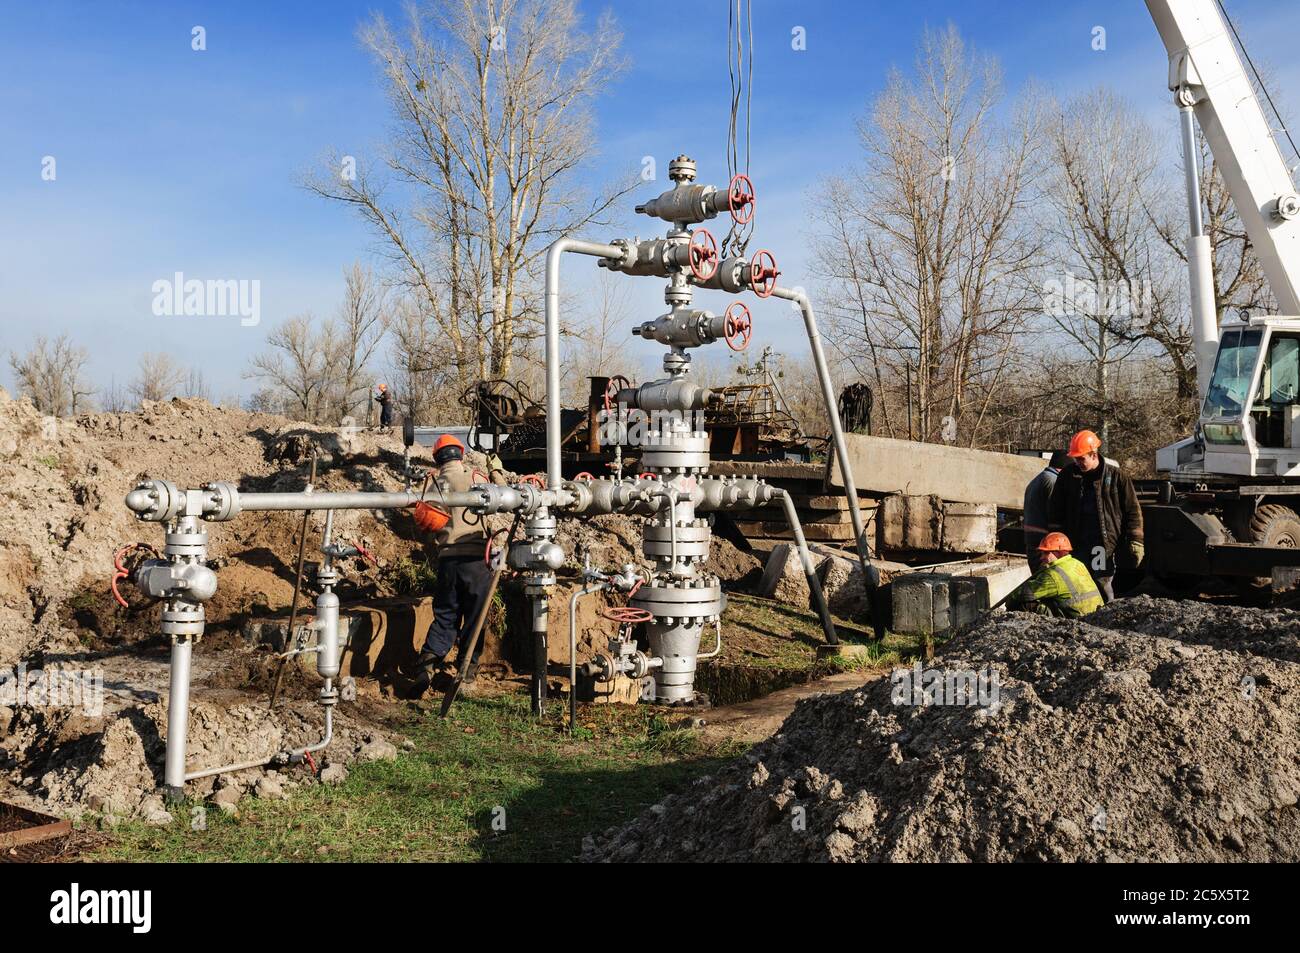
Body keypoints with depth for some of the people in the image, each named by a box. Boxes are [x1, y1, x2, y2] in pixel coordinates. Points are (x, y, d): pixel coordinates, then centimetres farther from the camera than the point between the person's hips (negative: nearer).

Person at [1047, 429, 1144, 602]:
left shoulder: (1116, 476, 0)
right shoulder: (1067, 476, 8)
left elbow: (1133, 511, 4)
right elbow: (1055, 512, 13)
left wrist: (1135, 542, -1)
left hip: (1105, 543, -3)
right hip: (1076, 546, 3)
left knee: (1103, 589, -3)